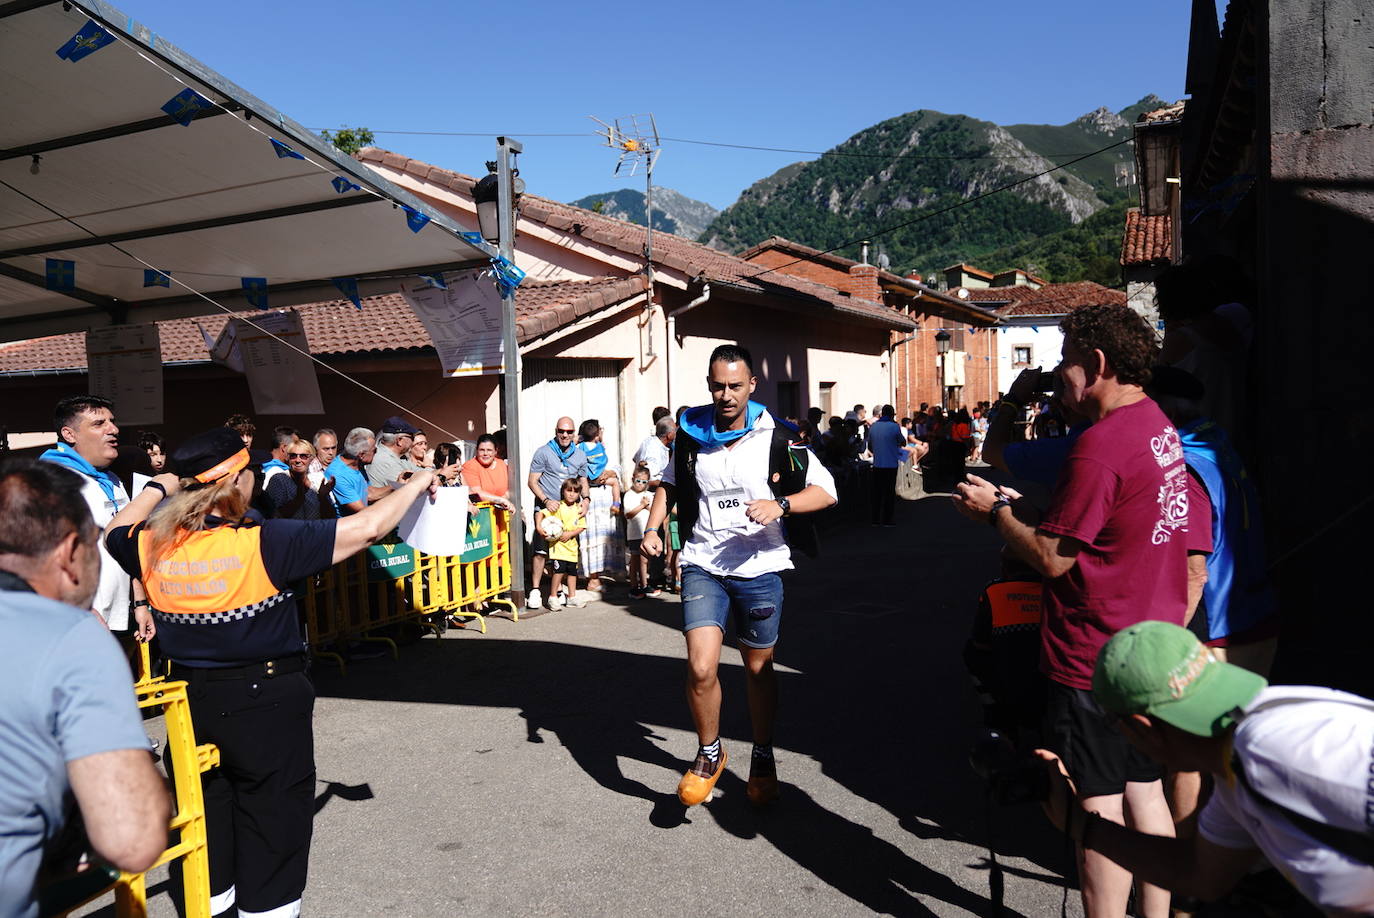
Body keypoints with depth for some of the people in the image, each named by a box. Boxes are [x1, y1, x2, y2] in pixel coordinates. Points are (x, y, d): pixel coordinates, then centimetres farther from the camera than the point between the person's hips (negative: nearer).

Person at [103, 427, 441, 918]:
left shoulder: (152, 548, -6)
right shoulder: (262, 544, -21)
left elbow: (116, 531, 20)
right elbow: (366, 527, -22)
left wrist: (159, 486, 27)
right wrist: (416, 485, -8)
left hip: (191, 699, 6)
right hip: (266, 702, -5)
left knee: (204, 812, 21)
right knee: (272, 819, 10)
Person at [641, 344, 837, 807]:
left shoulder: (775, 440, -7)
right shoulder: (691, 435, 1)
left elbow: (826, 490, -6)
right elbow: (670, 483, 18)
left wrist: (780, 504, -23)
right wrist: (653, 528, 3)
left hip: (759, 568, -1)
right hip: (703, 566, 1)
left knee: (759, 670, 13)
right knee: (701, 668, -13)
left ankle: (763, 758, 36)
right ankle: (709, 753, 14)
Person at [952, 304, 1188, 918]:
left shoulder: (1101, 445, -23)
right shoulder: (1159, 426, 8)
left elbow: (1052, 558, -19)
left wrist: (994, 512, -5)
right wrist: (1024, 507, 8)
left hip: (1095, 660, -9)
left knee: (1100, 808, 4)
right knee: (1145, 792, 19)